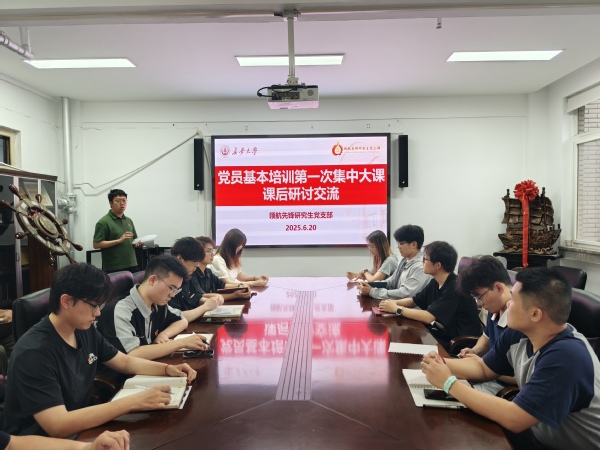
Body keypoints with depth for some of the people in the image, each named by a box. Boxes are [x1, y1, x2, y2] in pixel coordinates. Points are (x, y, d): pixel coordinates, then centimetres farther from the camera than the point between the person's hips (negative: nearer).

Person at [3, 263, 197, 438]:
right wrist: (133, 402, -35)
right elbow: (58, 427, -32)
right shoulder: (34, 352, -26)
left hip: (79, 429, 7)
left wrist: (168, 369, -5)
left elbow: (125, 362, 11)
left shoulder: (85, 331, -2)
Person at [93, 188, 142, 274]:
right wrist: (119, 240, -19)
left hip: (132, 266, 6)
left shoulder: (129, 221, 15)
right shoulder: (103, 222, -5)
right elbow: (96, 244, -12)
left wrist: (139, 243, 0)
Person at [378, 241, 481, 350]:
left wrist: (397, 309, -21)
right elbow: (414, 300, 15)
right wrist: (394, 303, -5)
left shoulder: (455, 287, -25)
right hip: (441, 333, 7)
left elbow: (428, 317, -30)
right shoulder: (435, 283, 3)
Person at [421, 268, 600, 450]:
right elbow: (483, 368, 5)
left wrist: (448, 383, -28)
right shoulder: (518, 333, -9)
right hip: (537, 435, 6)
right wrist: (442, 364, -14)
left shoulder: (566, 357, -32)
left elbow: (513, 419, -35)